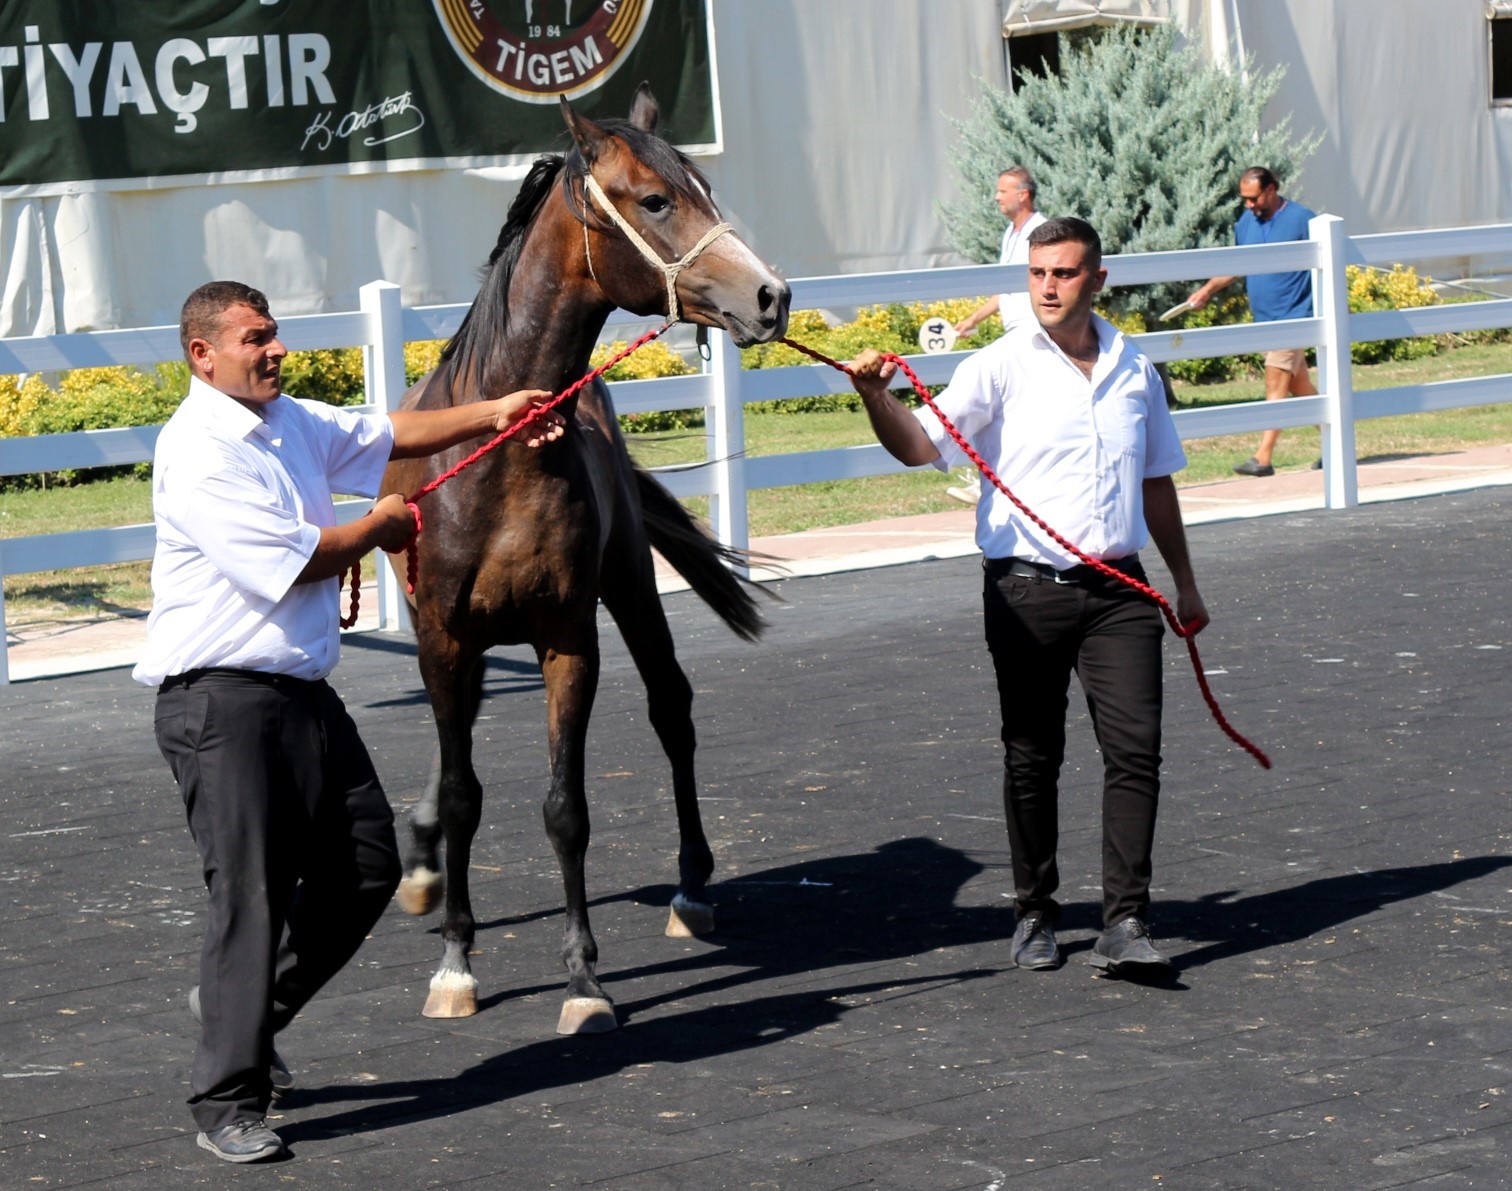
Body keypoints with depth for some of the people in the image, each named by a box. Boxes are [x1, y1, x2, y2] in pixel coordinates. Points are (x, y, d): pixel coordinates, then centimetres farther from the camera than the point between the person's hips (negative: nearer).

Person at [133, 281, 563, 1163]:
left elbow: (383, 436, 26)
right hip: (224, 700, -9)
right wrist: (379, 530, -2)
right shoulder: (199, 452, -16)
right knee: (252, 893, -9)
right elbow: (289, 562, -20)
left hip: (304, 691, 9)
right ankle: (228, 1101, -3)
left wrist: (489, 416, 13)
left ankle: (247, 1009, 30)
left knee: (367, 869, 12)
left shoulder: (292, 421, 13)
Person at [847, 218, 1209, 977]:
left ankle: (1124, 921, -7)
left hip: (1118, 589, 3)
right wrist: (877, 398, -35)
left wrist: (1185, 584, 27)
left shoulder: (1135, 372, 10)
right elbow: (922, 445, -15)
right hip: (1026, 591, -2)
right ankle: (1034, 914, 20)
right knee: (1031, 758, 6)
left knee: (1135, 747, -8)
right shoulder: (1001, 368, -3)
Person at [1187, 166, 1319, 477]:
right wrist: (1208, 289, 12)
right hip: (1265, 317, 7)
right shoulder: (1246, 223, 10)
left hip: (1293, 314, -7)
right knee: (1298, 385, 13)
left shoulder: (1301, 219, -9)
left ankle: (1263, 457, -15)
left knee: (1277, 383, -12)